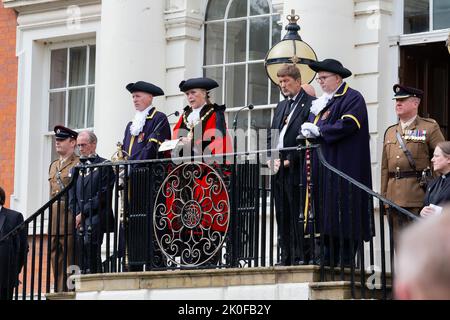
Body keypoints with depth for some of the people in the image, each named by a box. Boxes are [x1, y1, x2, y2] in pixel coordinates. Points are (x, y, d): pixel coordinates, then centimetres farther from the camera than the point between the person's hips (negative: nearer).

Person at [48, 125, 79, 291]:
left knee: (69, 260, -7)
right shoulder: (53, 165, 21)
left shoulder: (79, 164, -4)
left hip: (70, 220, -7)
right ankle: (59, 292, 11)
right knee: (56, 260, 7)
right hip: (55, 221, 8)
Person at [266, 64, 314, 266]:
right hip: (278, 171, 8)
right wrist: (271, 158, 4)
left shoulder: (310, 104, -4)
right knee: (282, 216, 8)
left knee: (297, 216, -8)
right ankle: (286, 257, 11)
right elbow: (271, 136, 22)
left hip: (296, 170, -8)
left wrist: (289, 160, -14)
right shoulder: (281, 107, 21)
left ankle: (299, 257, -7)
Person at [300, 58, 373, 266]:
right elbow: (310, 128, 15)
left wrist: (319, 130, -12)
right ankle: (329, 259, 5)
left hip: (343, 167, -8)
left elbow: (349, 124, -18)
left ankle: (346, 261, -7)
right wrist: (315, 113, -5)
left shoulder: (352, 98, -4)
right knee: (327, 216, 4)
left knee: (344, 216, -8)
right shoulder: (322, 101, 21)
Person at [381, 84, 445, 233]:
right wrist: (384, 196, 11)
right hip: (395, 197, 5)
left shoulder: (430, 127, 1)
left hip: (419, 197, -5)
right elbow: (385, 167, 17)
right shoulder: (390, 132, 17)